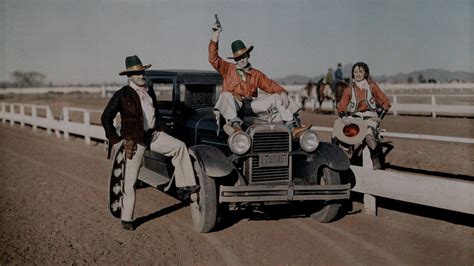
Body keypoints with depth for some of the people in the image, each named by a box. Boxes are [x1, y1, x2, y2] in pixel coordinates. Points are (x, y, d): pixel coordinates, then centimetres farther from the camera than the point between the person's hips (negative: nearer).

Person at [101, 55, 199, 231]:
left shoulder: (149, 93, 11)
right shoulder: (122, 95, -8)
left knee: (179, 146, -19)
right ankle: (126, 218, 12)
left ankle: (184, 186, -16)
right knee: (130, 181, 0)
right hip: (133, 140, -5)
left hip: (153, 134, 5)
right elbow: (106, 118, -7)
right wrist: (115, 140, -9)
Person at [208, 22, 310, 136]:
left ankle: (293, 128, -23)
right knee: (226, 96, -36)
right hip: (234, 104, -3)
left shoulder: (256, 74, 18)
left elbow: (270, 85, 11)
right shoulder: (228, 69, 11)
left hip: (250, 106, 3)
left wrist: (282, 92, -11)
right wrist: (215, 35, -7)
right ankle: (235, 124, -59)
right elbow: (213, 59, -1)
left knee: (277, 98, -11)